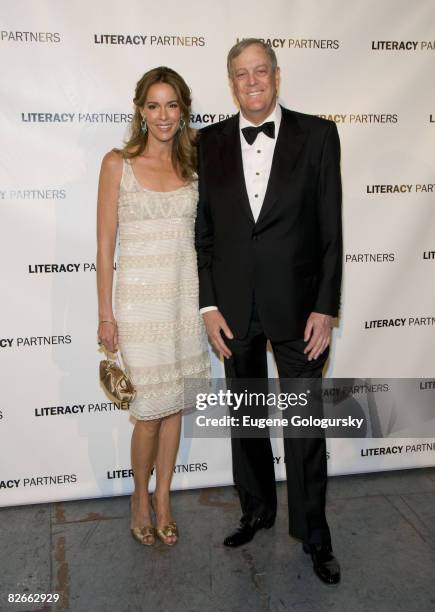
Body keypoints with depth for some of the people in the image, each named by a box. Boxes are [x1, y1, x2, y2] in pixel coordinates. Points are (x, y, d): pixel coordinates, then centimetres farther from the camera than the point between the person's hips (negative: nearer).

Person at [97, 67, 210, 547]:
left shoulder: (193, 165, 7)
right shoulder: (118, 164, -4)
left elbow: (201, 233, 12)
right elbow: (105, 244, -5)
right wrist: (105, 315, -7)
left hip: (185, 295, 4)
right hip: (139, 298, -4)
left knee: (174, 404, 11)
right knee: (150, 410, 1)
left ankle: (163, 498, 30)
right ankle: (140, 497, 27)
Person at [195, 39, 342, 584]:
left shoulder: (317, 134, -2)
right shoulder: (210, 143, 4)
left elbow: (330, 228, -4)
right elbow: (203, 231, 4)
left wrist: (325, 308, -8)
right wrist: (209, 304, -2)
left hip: (297, 304, -2)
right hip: (234, 308, 2)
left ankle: (313, 532, 27)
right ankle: (256, 511, 37)